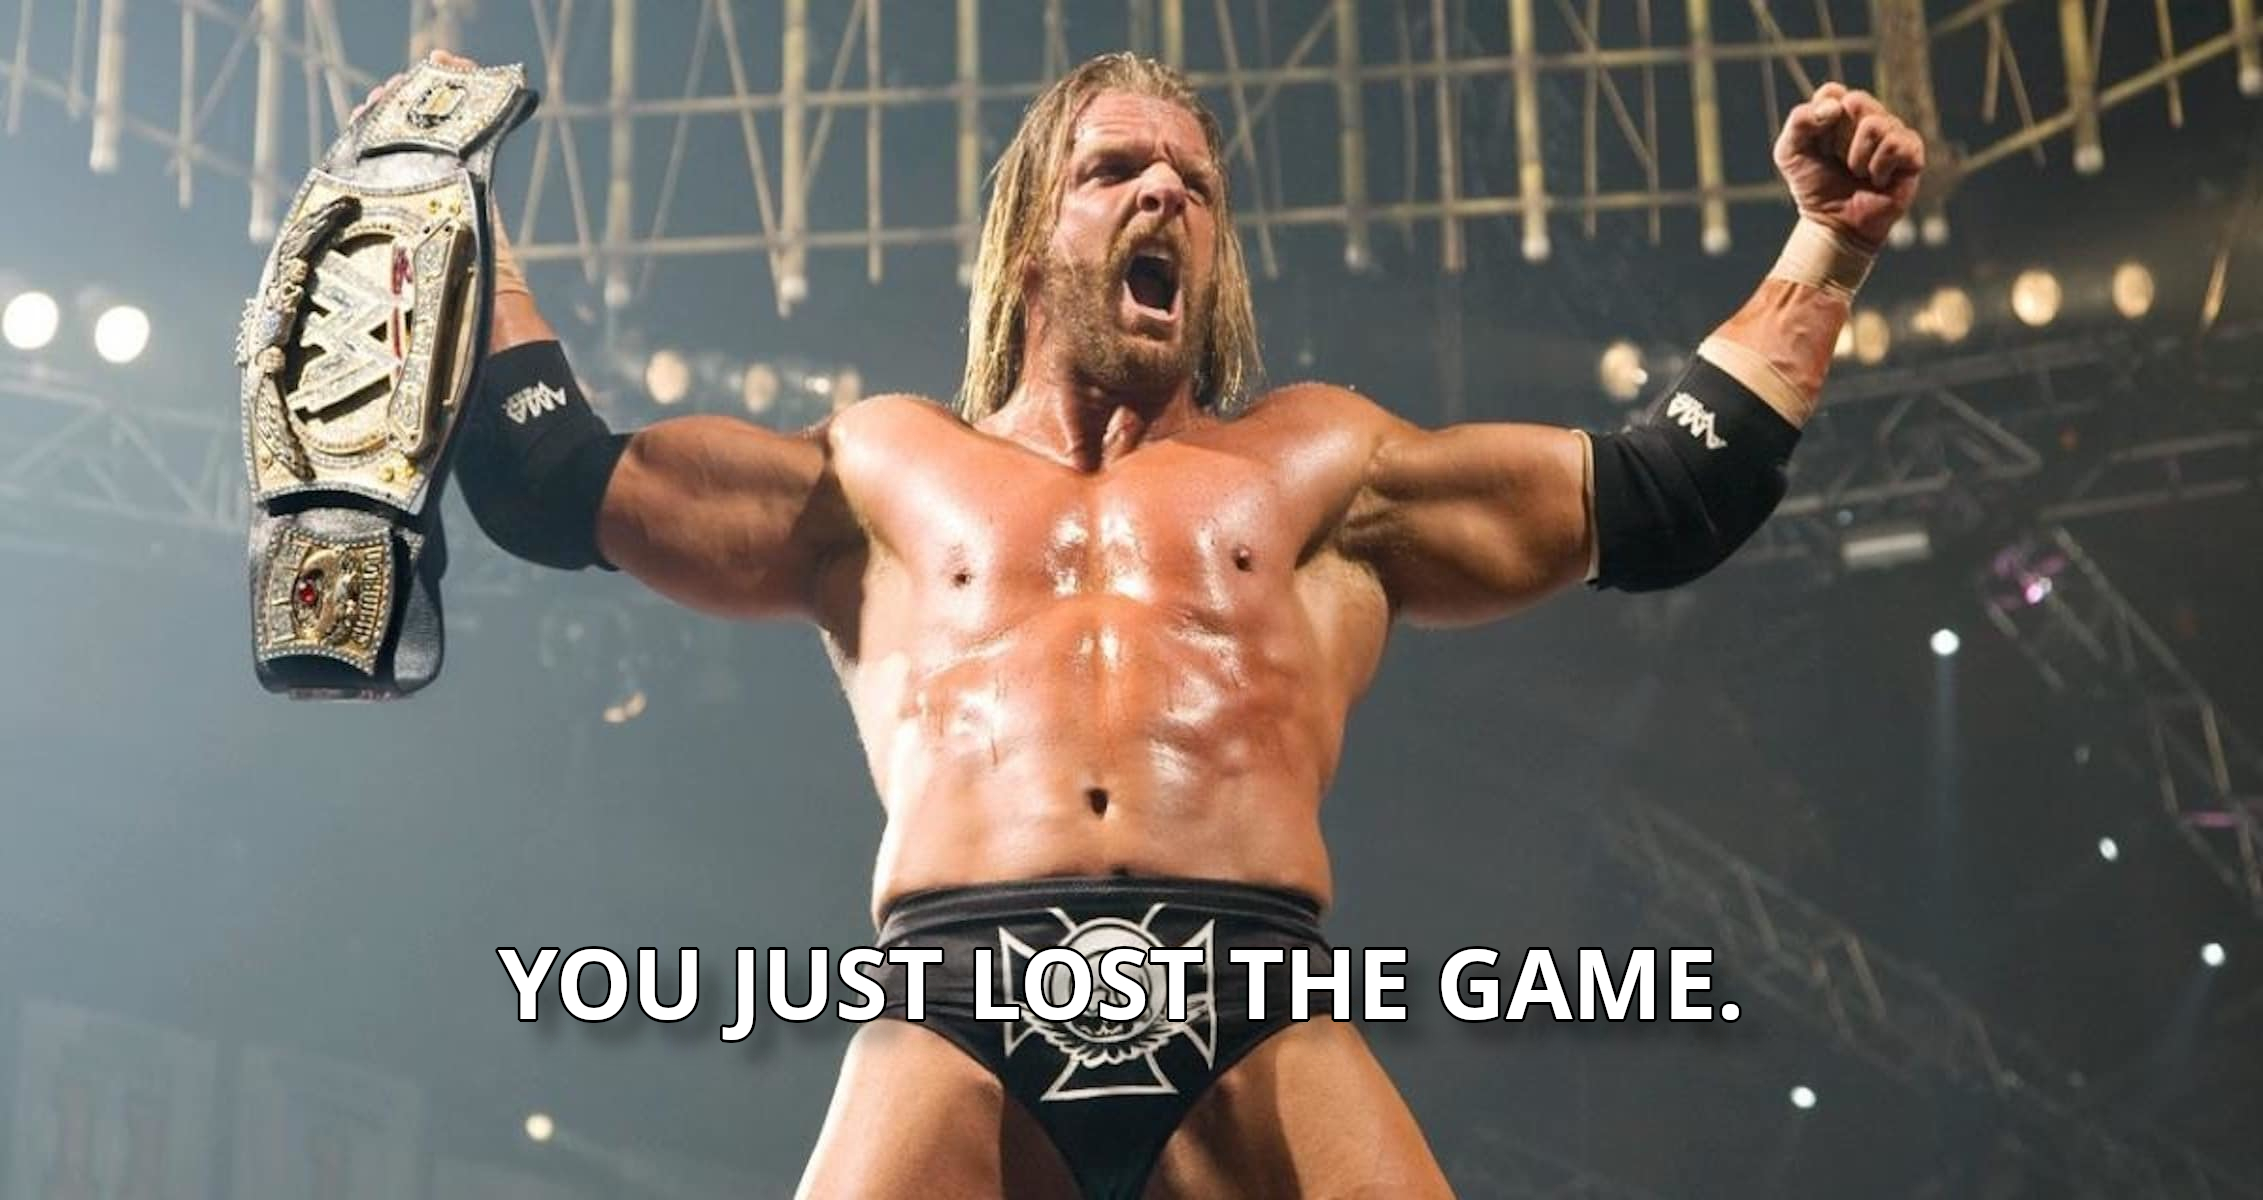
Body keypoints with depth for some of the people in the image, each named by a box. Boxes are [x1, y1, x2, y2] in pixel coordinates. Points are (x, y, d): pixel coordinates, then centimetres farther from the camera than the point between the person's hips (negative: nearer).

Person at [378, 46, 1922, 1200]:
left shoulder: (1320, 461, 28)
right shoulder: (884, 466, 28)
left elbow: (1665, 498, 28)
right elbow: (561, 489, 28)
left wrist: (1828, 242, 26)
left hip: (1259, 1031, 1)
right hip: (959, 1029, 0)